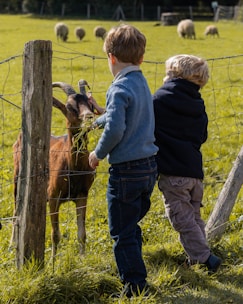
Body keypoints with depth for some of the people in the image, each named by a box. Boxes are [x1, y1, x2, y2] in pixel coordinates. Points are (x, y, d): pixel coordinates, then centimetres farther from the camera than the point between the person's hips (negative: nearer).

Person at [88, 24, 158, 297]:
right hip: (149, 166, 8)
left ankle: (135, 287, 4)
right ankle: (134, 273, 28)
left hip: (126, 170, -8)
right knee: (131, 227, 20)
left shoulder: (119, 88, -17)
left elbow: (115, 130, -25)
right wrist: (97, 120, 45)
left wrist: (98, 153, -7)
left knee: (122, 232, 1)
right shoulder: (142, 83, 11)